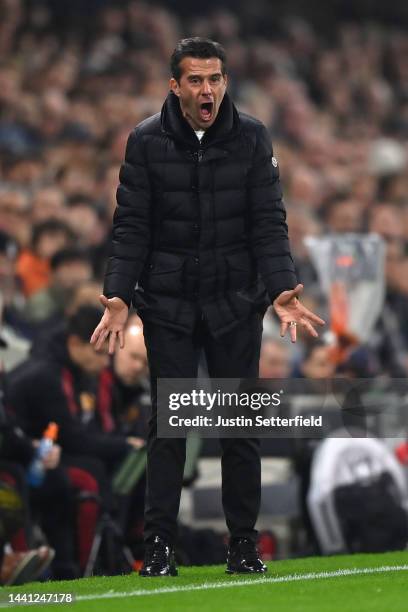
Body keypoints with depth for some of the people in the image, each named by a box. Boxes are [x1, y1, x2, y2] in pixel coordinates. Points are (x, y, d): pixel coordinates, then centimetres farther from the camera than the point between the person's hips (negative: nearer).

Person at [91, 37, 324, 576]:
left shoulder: (251, 138, -2)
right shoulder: (146, 141, -4)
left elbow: (269, 223, -3)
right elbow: (131, 227, -3)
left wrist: (281, 290, -17)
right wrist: (119, 297, -15)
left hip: (235, 304, 1)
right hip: (168, 304, -1)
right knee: (167, 424, -1)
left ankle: (244, 545, 12)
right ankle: (159, 546, 4)